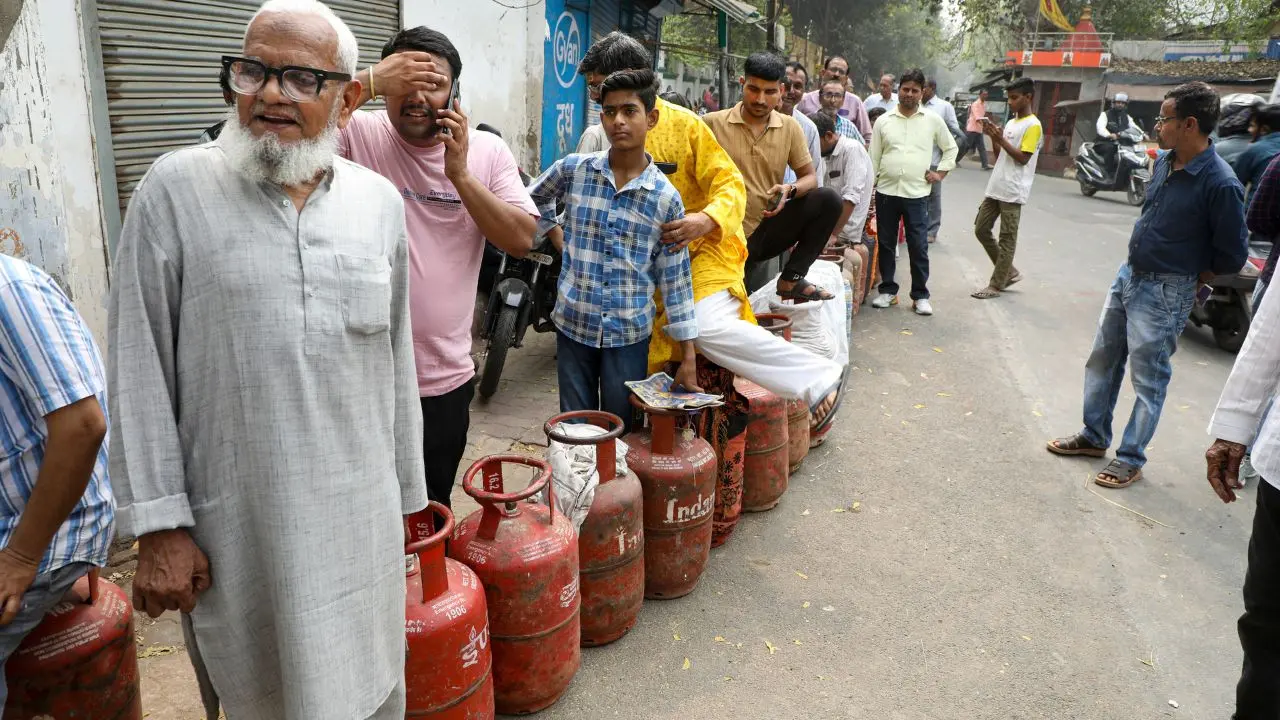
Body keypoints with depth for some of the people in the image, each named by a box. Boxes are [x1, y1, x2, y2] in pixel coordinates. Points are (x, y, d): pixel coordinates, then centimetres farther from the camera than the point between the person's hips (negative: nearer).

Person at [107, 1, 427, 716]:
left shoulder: (381, 201, 4)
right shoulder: (176, 188, -5)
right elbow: (140, 369, -4)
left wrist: (406, 496, 11)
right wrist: (159, 527, -6)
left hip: (360, 518, 2)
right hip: (232, 525, -2)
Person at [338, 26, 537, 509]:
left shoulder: (487, 151, 2)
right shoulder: (357, 134, -6)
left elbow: (522, 240, -6)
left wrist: (460, 173, -16)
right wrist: (369, 82, -24)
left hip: (446, 378, 2)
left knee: (432, 513, 21)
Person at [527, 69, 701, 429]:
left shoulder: (666, 197, -6)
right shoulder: (573, 169, -3)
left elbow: (676, 279, -3)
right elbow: (534, 197, 20)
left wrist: (688, 356, -4)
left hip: (629, 333, -1)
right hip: (573, 324, 1)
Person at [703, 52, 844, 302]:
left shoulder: (790, 127, 4)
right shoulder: (712, 123, -5)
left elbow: (810, 177, 8)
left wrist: (790, 189, -16)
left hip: (769, 230, 3)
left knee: (828, 199, -14)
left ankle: (791, 280, -9)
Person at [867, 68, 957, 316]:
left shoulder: (933, 121, 4)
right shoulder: (883, 121, 5)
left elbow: (951, 148, 17)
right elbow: (873, 158, 6)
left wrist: (940, 173, 5)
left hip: (917, 195, -1)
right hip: (886, 192, 1)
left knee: (919, 247, -1)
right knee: (885, 244, 9)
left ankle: (921, 295, 8)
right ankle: (887, 290, 21)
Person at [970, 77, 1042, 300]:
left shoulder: (1033, 126, -9)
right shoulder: (1011, 123, 17)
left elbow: (1023, 158, -15)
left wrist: (1001, 140, -16)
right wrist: (993, 137, 4)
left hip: (1013, 192, -9)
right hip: (995, 188, 9)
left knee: (1007, 239, -1)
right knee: (981, 230, 10)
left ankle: (996, 285, 4)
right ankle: (1009, 272, 22)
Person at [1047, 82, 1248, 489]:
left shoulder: (1220, 184, -21)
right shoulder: (1164, 163, 1)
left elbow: (1231, 256, -14)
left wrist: (1187, 281, -2)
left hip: (1164, 295, -8)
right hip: (1128, 275, 8)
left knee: (1149, 380, 5)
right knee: (1102, 361, 17)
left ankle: (1130, 459, 19)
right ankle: (1094, 437, 34)